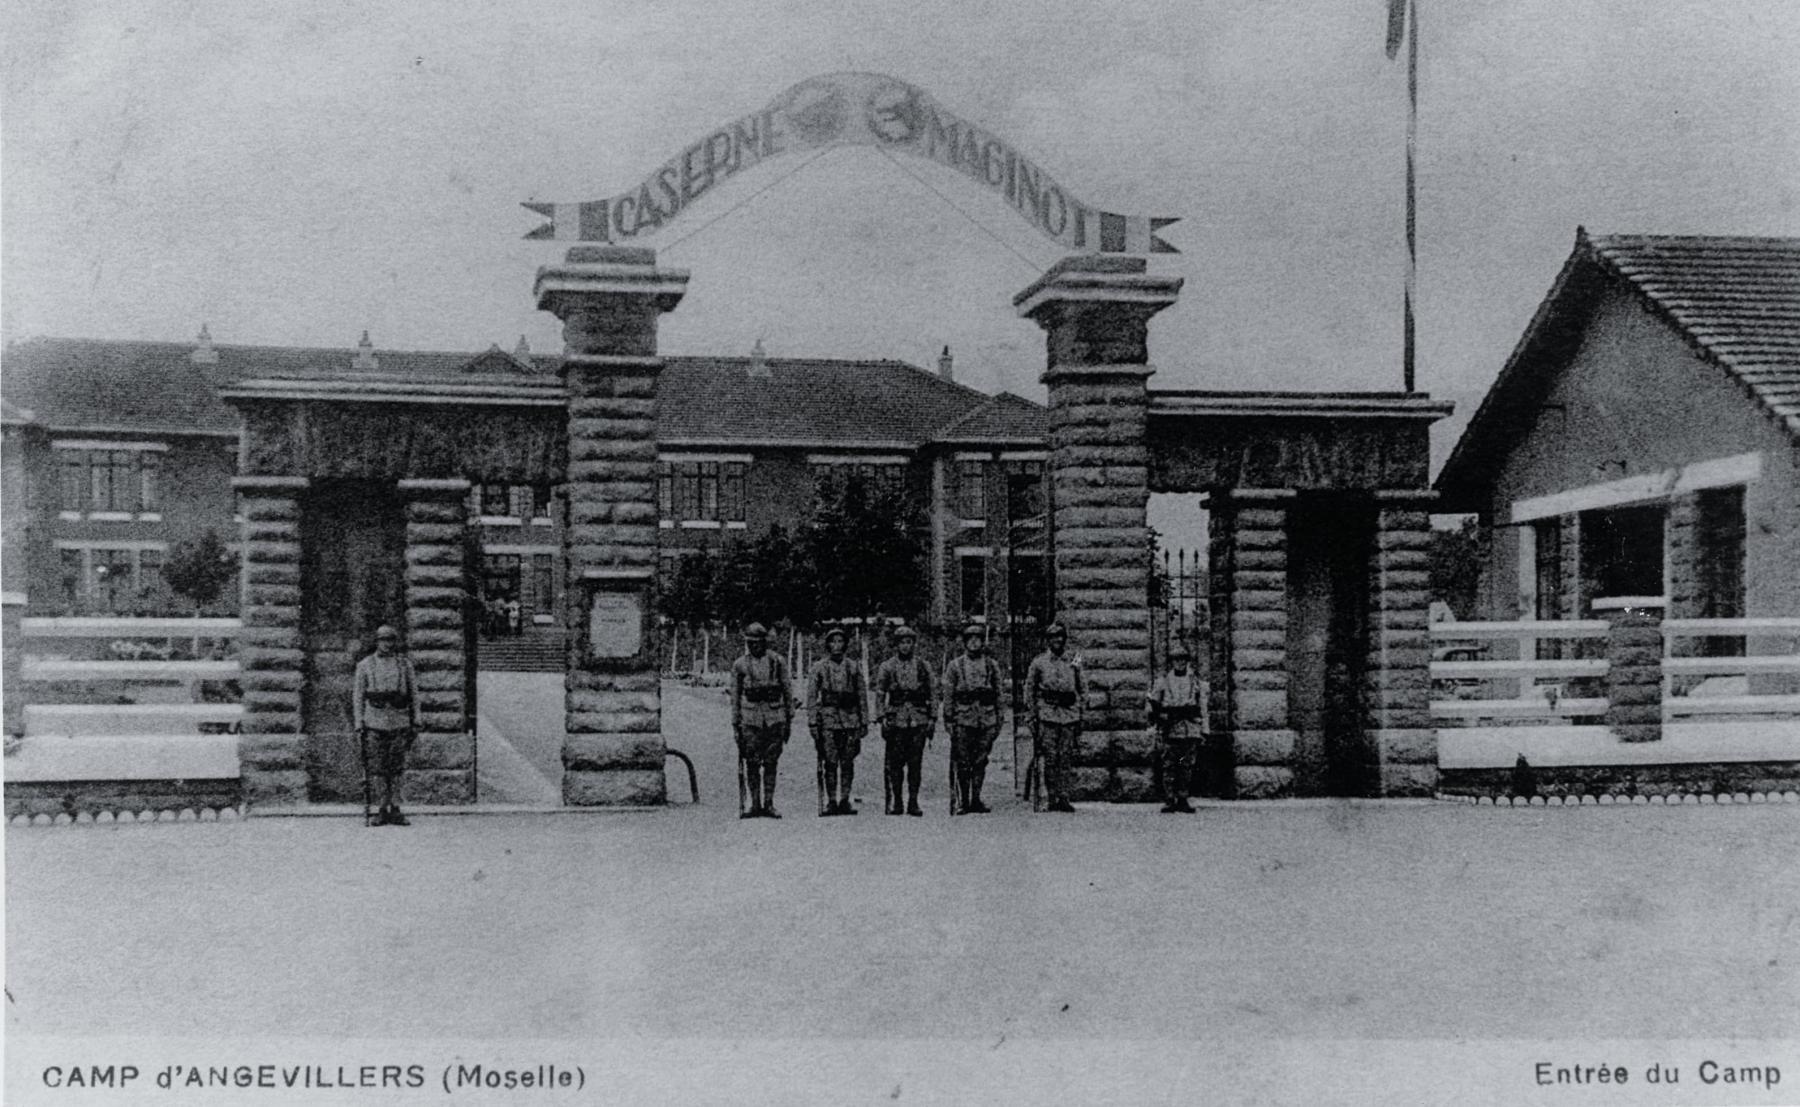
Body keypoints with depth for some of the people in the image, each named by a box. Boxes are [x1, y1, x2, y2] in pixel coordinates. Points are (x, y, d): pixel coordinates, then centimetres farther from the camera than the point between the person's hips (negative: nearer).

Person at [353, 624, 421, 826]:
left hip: (400, 723, 1)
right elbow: (358, 697, 6)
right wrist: (359, 726, 0)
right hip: (375, 722, -1)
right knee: (381, 768, 1)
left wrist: (415, 722, 4)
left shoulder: (405, 665, 9)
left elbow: (414, 694, 11)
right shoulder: (365, 665, 6)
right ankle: (385, 808, 8)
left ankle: (394, 810, 1)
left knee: (396, 769, -1)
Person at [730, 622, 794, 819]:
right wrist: (735, 725, 4)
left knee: (771, 762, 2)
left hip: (775, 718, 0)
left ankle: (769, 804, 7)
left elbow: (788, 691, 9)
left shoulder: (777, 661, 6)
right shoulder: (739, 665, 6)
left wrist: (789, 720, 5)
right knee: (752, 764, -1)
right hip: (750, 718, 0)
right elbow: (735, 697, 9)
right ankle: (755, 805, 4)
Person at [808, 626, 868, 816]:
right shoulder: (819, 668, 4)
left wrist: (864, 722, 6)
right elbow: (811, 697, 2)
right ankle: (831, 802, 2)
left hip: (850, 720, 2)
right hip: (828, 719, -2)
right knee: (830, 763, -3)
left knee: (847, 763, 2)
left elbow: (862, 696, 11)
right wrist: (813, 722, -5)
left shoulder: (854, 667, 9)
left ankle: (845, 801, 8)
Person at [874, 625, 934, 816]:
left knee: (915, 763, 0)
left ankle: (913, 803, 5)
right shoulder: (887, 667, 6)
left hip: (918, 719, 1)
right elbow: (879, 694, 5)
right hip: (896, 719, -1)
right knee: (894, 763, 0)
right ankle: (895, 803, 6)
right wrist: (883, 716, -5)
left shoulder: (923, 667, 9)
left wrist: (932, 719, 4)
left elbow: (931, 695, 11)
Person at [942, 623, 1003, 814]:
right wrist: (949, 720, -4)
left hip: (986, 720, 2)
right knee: (962, 763, -2)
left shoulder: (992, 666, 9)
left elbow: (998, 696, 11)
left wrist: (998, 723, 7)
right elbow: (948, 696, 3)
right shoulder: (955, 666, 4)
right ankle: (961, 801, 3)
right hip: (963, 720, -2)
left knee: (980, 762, 4)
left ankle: (976, 800, 10)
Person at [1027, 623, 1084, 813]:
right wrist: (1033, 715, -2)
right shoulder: (1038, 663, 5)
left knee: (1065, 758, 0)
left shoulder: (1072, 664, 12)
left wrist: (1079, 716, 11)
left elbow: (1079, 691, 17)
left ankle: (1063, 798, 2)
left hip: (1069, 714, 2)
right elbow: (1029, 690, 6)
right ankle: (1050, 799, 0)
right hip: (1047, 715, -2)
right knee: (1050, 758, -4)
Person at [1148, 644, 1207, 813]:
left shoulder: (1196, 682, 12)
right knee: (1168, 767, -3)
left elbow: (1203, 708, 12)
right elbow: (1153, 705, 7)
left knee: (1187, 767, 2)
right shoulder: (1162, 682, 7)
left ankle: (1183, 800, 9)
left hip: (1191, 731, 2)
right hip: (1169, 729, -2)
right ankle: (1169, 802, 0)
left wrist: (1203, 731, 7)